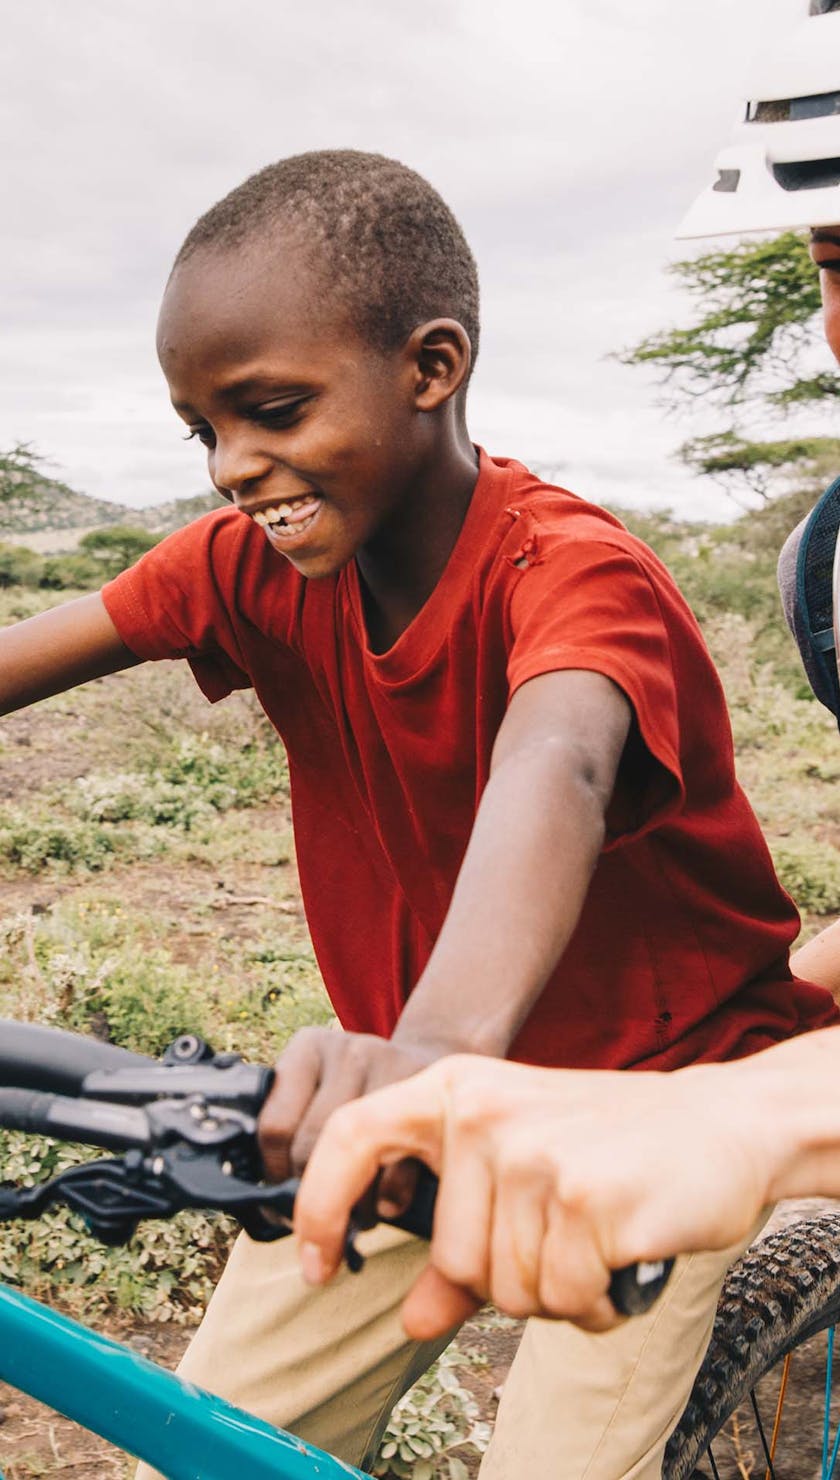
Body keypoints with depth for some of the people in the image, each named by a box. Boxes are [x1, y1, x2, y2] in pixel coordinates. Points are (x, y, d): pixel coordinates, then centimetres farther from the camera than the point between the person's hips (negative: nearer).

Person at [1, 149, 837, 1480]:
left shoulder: (573, 569, -25)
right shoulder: (261, 562, -8)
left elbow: (555, 769, -46)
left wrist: (444, 1043, -64)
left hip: (652, 1088, -4)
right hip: (415, 1100, 4)